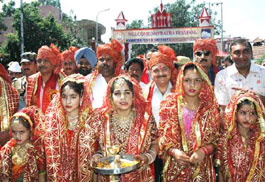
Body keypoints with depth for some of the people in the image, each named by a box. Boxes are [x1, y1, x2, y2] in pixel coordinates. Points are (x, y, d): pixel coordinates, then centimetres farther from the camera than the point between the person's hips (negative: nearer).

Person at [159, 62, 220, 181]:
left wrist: (203, 151, -15)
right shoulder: (170, 104, -3)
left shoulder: (210, 108, -1)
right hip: (175, 167, 0)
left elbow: (216, 140, 2)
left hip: (202, 167, 1)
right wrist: (173, 151, -15)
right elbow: (162, 137, 0)